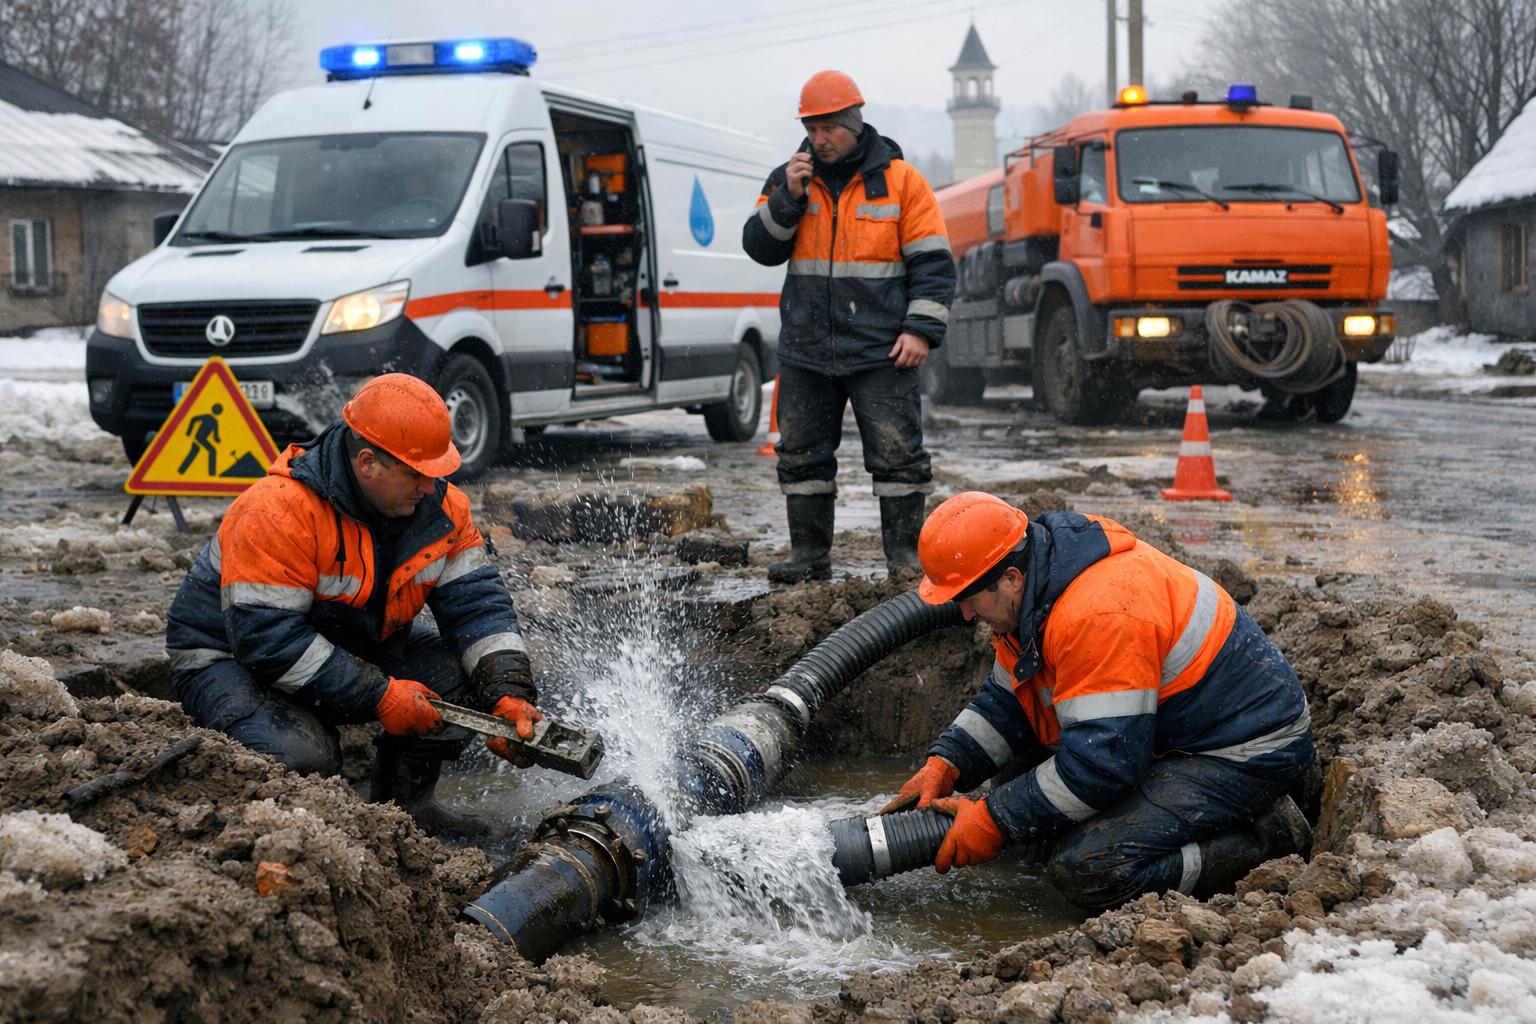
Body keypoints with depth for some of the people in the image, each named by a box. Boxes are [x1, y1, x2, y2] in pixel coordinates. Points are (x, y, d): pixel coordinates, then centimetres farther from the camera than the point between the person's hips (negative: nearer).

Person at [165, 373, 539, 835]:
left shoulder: (438, 504, -11)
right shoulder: (278, 511, -32)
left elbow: (478, 603, -9)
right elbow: (268, 637, -33)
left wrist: (509, 693, -25)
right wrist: (380, 696, -31)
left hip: (355, 643, 6)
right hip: (232, 656, -6)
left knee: (464, 675, -13)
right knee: (303, 758, -33)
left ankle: (405, 797, 6)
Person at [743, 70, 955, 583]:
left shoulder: (899, 179, 0)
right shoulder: (790, 178, 9)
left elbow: (933, 263, -1)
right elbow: (760, 249, 3)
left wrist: (921, 328, -11)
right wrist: (788, 197, -11)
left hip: (880, 351, -3)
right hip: (805, 349, 4)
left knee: (896, 452, -3)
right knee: (802, 454, 7)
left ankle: (906, 555, 5)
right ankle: (809, 555, 17)